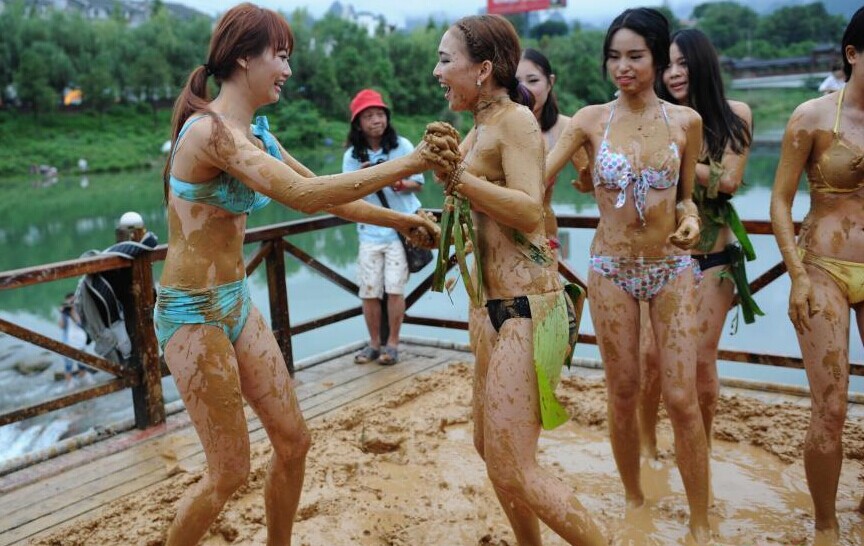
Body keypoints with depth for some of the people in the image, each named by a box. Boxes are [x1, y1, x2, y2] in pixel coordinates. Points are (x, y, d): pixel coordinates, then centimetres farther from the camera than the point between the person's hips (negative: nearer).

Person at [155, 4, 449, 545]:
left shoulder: (254, 134, 7)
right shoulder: (211, 129, -21)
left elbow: (325, 194, 15)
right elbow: (304, 196, -31)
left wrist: (400, 220, 10)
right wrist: (407, 165, -28)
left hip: (237, 302, 9)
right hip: (194, 314, -9)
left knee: (293, 441, 12)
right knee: (230, 470, 3)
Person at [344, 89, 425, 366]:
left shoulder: (402, 146, -3)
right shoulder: (352, 156, 1)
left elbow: (418, 183, 2)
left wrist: (399, 184, -20)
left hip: (401, 228, -2)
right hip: (370, 231, 2)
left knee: (394, 288, -4)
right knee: (368, 291, 2)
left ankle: (392, 344, 10)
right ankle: (374, 344, 18)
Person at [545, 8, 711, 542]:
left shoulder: (686, 121, -1)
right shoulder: (591, 120, -4)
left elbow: (685, 197, 10)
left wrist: (690, 219, -12)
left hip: (672, 269, 0)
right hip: (611, 271, 0)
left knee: (682, 398, -2)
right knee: (623, 395, 9)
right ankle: (634, 498, 31)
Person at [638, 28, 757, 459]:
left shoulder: (734, 115, 0)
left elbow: (729, 181, -9)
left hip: (713, 256, 0)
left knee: (701, 359, 2)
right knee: (650, 354, -1)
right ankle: (647, 447, 19)